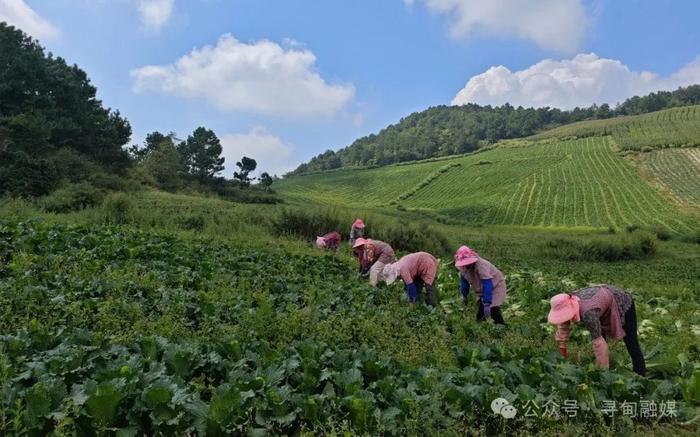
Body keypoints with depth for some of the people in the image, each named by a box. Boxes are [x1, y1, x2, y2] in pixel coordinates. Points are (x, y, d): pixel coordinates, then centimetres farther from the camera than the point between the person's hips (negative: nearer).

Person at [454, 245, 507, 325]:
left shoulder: (481, 266, -37)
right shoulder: (463, 269, -15)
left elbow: (487, 286, -39)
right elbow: (464, 282, 3)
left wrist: (487, 304, -41)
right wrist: (464, 296, 12)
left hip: (496, 286, -7)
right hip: (482, 290, 7)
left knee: (494, 311, -22)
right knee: (480, 314, 3)